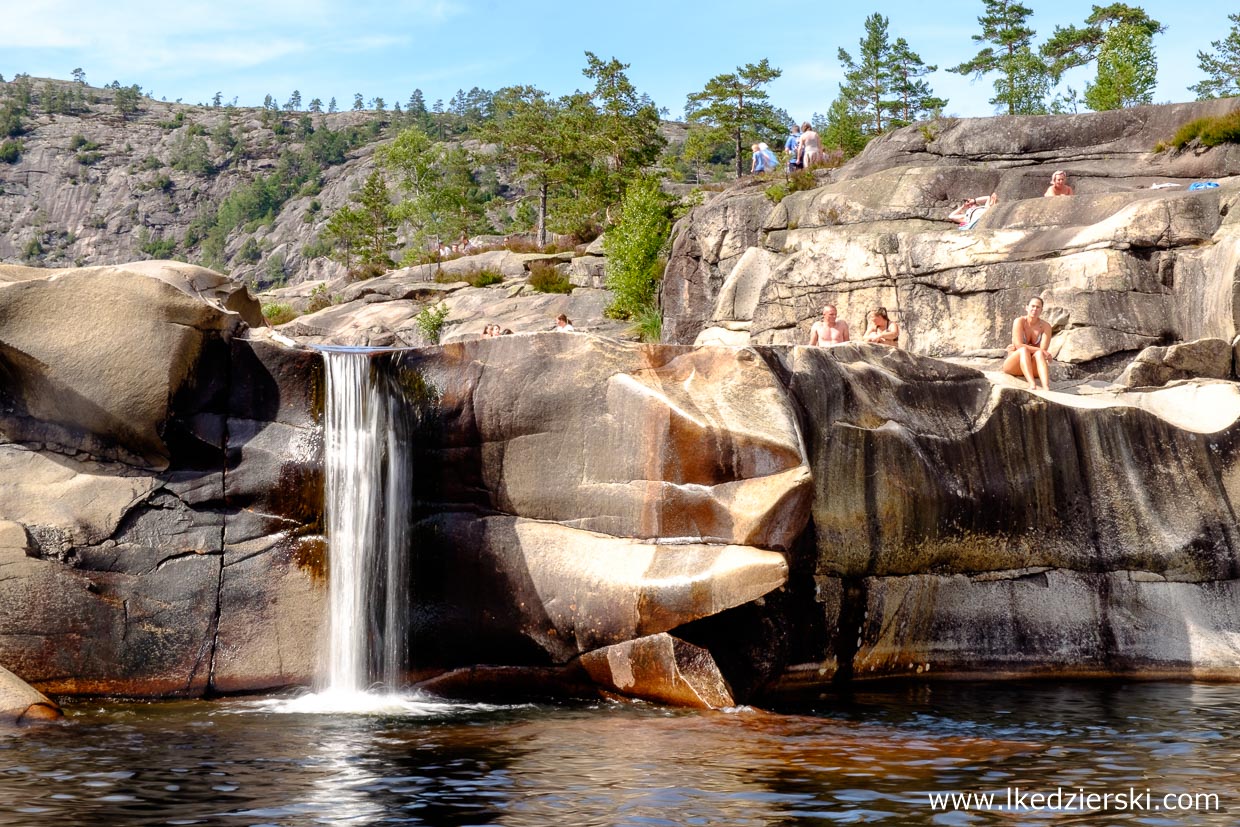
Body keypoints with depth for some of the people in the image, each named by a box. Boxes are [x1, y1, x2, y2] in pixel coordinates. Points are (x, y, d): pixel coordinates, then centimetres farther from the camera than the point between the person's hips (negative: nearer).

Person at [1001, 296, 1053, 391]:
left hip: (1033, 368, 2)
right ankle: (1032, 385, -57)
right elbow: (1019, 345, -19)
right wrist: (1039, 350, -26)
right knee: (1023, 350, -33)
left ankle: (1046, 389, -57)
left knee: (1039, 354, -31)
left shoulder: (1045, 326, -1)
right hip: (1013, 365, -2)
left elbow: (1043, 349, -12)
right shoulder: (1019, 321, -7)